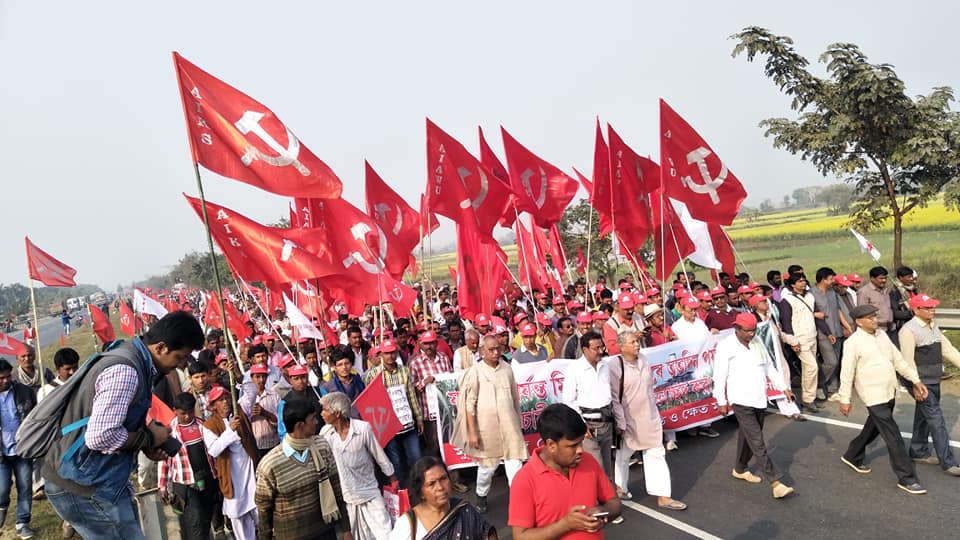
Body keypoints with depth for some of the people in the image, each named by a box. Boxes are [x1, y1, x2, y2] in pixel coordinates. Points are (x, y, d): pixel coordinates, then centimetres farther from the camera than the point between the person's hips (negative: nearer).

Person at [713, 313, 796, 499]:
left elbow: (769, 367, 17)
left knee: (748, 438, 18)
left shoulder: (757, 342, 8)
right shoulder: (725, 346, -12)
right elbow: (719, 376, -9)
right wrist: (721, 401, -8)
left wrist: (783, 387, 12)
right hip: (741, 401, -7)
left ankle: (740, 469, 36)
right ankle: (776, 483, -7)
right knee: (758, 444, -7)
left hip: (760, 399, 7)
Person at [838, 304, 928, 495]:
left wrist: (916, 380, 8)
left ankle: (852, 457, 39)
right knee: (894, 438, -3)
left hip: (889, 393, 8)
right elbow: (847, 374, -13)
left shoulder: (882, 335, 6)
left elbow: (898, 360, 14)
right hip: (874, 397, -8)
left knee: (873, 428, 21)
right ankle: (906, 479, 7)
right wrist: (845, 400, -10)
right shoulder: (853, 343, -16)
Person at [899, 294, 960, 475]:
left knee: (923, 416, 17)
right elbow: (908, 360, -19)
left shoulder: (934, 327, 11)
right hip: (922, 383, -9)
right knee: (936, 419, -6)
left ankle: (919, 452, 30)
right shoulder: (909, 330, -18)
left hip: (934, 381, 9)